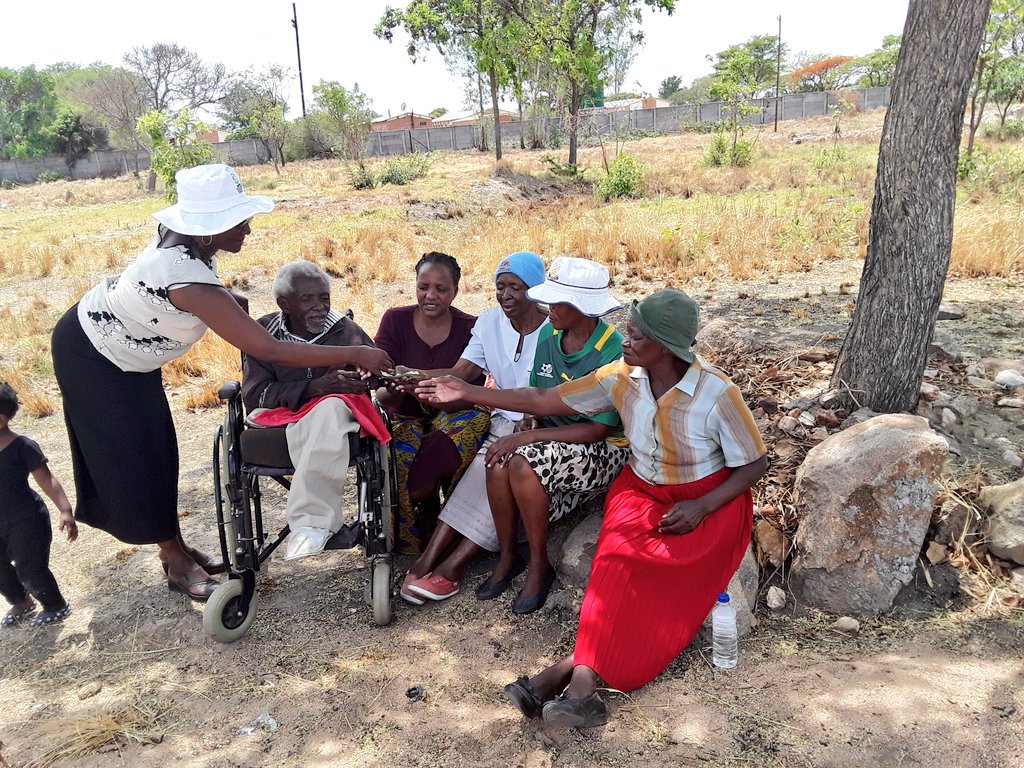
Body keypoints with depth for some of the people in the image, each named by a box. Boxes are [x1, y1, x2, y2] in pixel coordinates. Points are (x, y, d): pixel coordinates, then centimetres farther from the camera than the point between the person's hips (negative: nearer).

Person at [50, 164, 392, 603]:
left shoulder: (181, 240, -16)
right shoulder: (188, 279, -41)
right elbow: (270, 351, -42)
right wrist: (355, 355, -38)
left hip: (127, 354, 8)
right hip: (90, 354, -8)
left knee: (157, 448, 11)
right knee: (133, 457, -1)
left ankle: (176, 548, 23)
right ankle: (178, 565, 10)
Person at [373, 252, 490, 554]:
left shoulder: (469, 327, -1)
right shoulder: (395, 320, 0)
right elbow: (383, 395, -5)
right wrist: (394, 391, -32)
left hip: (453, 414, 0)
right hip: (405, 416, 0)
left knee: (477, 417, -35)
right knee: (401, 458, -33)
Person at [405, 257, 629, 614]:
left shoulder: (614, 351, -17)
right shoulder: (548, 334, 3)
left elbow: (599, 428, -20)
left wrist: (526, 437, -23)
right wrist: (528, 422, -11)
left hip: (605, 450, -5)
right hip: (555, 439, 6)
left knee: (522, 463, -31)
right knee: (499, 463, -25)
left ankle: (539, 566, -9)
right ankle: (508, 556, -3)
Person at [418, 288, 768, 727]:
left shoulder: (718, 394, -18)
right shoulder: (620, 378, -7)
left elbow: (754, 465, -8)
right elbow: (543, 402, -2)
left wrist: (701, 508, -22)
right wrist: (468, 393, -4)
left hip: (710, 500, -3)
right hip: (641, 490, 4)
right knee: (619, 557, -27)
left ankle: (573, 667, -27)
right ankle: (582, 681, -29)